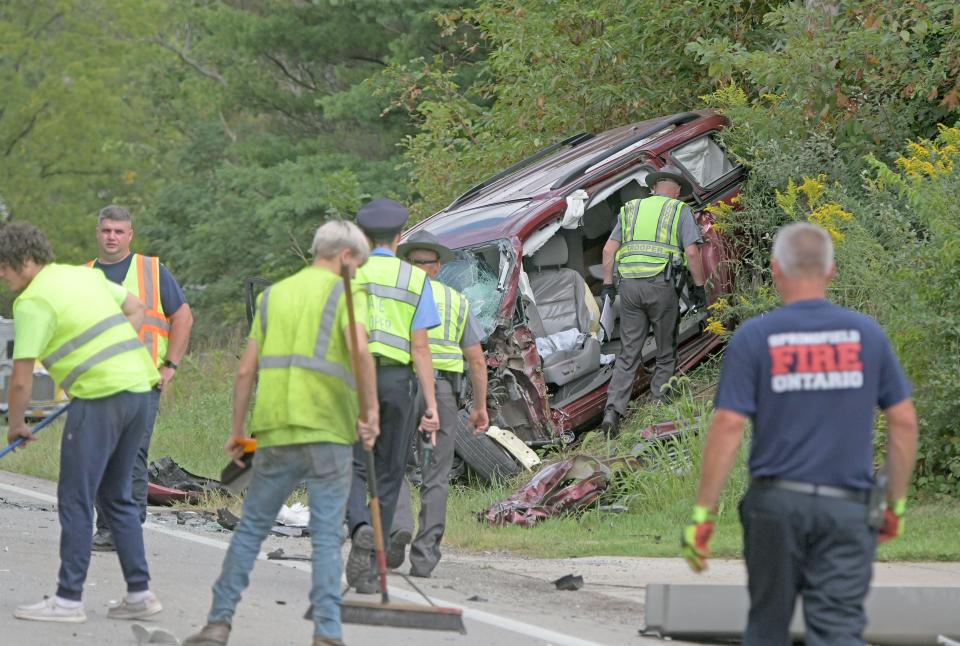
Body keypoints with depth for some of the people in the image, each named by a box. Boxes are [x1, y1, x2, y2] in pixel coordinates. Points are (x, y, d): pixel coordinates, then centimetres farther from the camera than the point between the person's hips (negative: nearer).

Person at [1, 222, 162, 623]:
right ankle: (139, 593, 14)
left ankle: (68, 600, -3)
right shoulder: (84, 275, 16)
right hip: (138, 387, 8)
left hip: (100, 399, -8)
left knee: (75, 499, -2)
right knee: (116, 497, 15)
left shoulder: (34, 302, -9)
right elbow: (136, 308, 30)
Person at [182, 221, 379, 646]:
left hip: (275, 431, 4)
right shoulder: (346, 295, 2)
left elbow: (246, 371, 13)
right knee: (326, 535, 0)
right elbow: (360, 349, -18)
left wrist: (237, 430, 20)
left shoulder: (274, 295, 17)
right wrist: (371, 410, -13)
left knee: (251, 527, 11)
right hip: (328, 432, -4)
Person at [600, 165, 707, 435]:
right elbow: (692, 252, -4)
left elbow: (609, 249, 12)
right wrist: (699, 287, 3)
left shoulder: (631, 209, 17)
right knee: (666, 353, 11)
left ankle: (612, 410, -7)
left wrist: (607, 285, 16)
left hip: (629, 285, 4)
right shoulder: (679, 211, 5)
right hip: (661, 285, -4)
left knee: (629, 354, 5)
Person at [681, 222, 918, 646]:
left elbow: (727, 426, -9)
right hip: (846, 507, 0)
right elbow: (904, 422, 5)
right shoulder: (866, 334, 4)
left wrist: (702, 513, -6)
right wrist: (896, 504, 14)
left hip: (776, 501, 0)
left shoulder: (754, 337, -4)